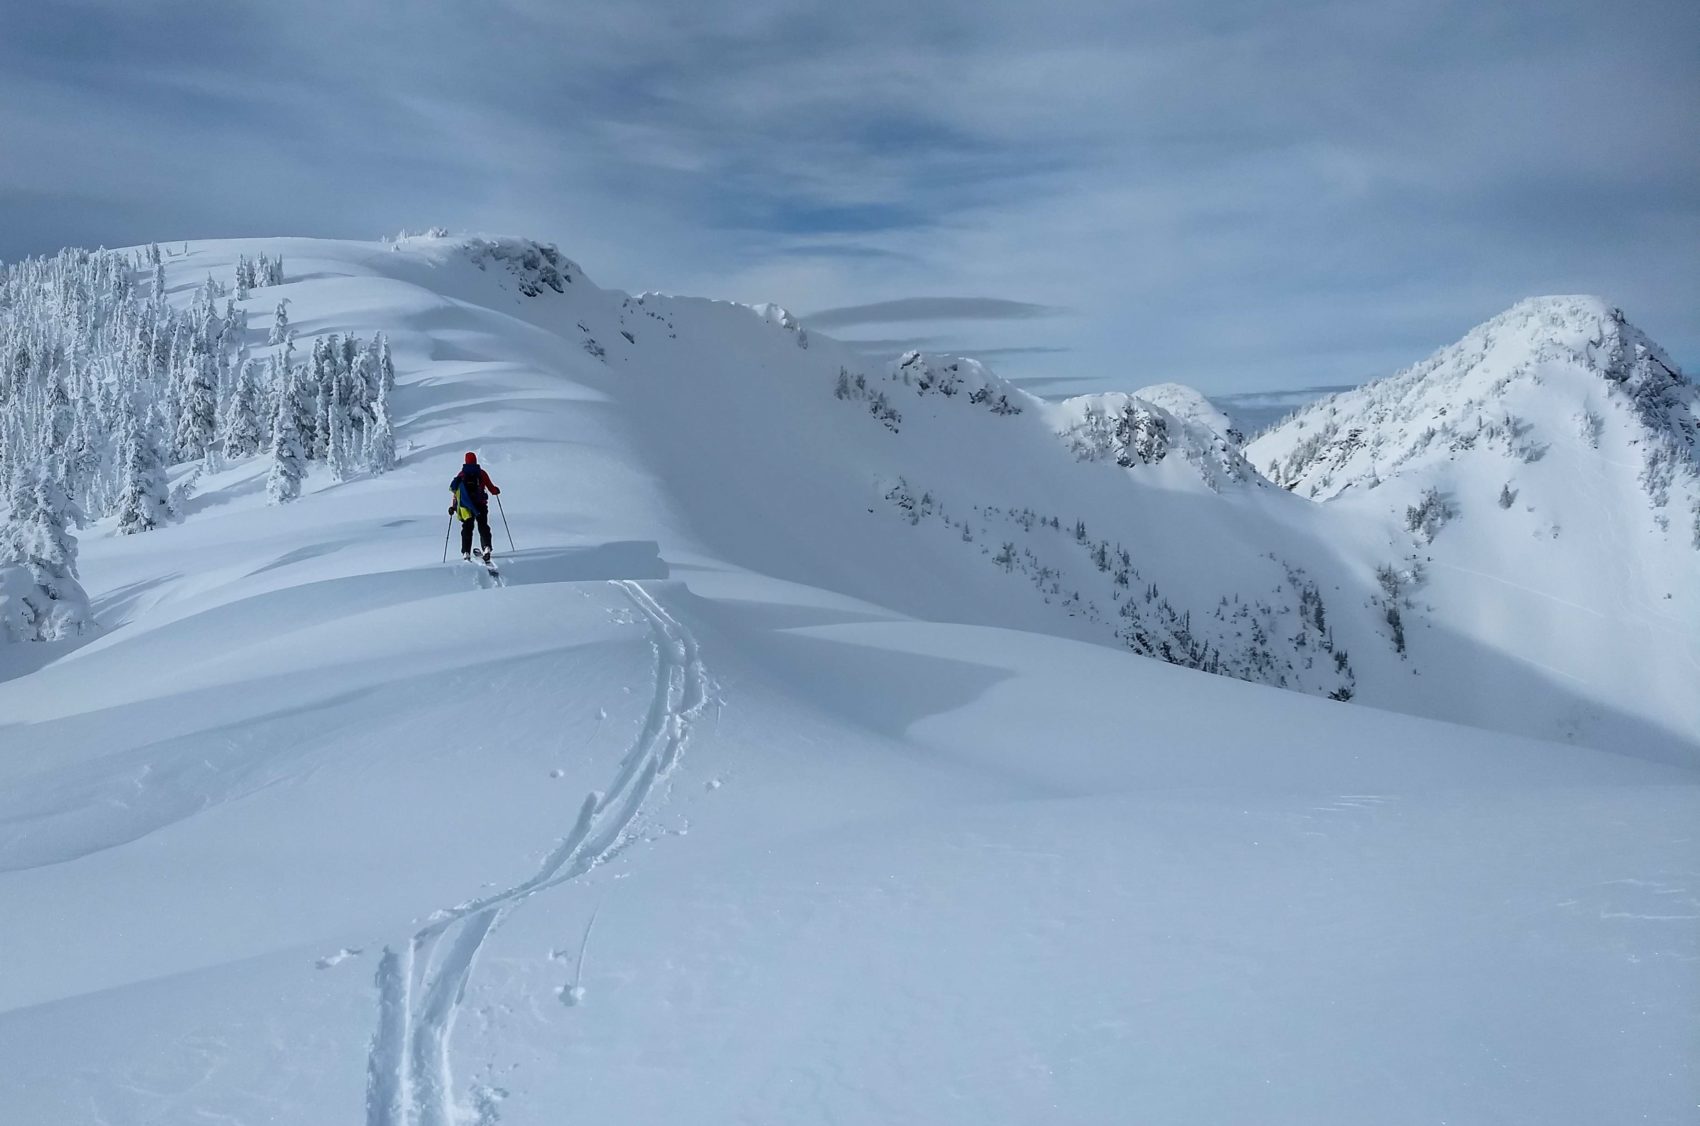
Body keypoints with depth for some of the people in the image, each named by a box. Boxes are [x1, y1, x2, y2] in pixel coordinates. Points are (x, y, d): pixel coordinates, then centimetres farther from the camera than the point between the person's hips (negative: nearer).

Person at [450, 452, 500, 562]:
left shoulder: (461, 474, 1)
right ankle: (487, 547, -16)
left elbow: (456, 491, 0)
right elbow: (491, 488, 1)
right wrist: (497, 491, 25)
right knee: (483, 527, 6)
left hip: (466, 507, 0)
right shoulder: (482, 473, 1)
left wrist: (454, 506, 7)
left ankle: (466, 552, 4)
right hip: (481, 505, 0)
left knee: (467, 529, 10)